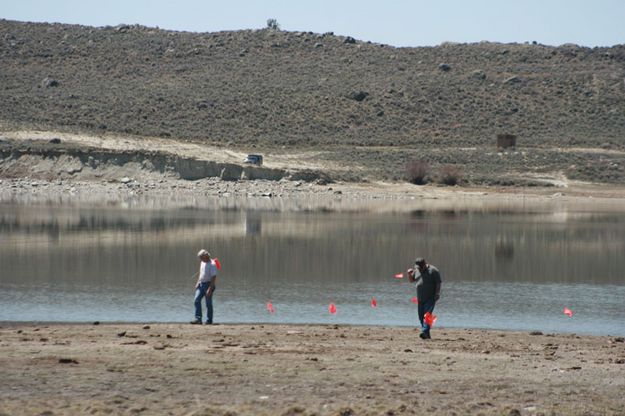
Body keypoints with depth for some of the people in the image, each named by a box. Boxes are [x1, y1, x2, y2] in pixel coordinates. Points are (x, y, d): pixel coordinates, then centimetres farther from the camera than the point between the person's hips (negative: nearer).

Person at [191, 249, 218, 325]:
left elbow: (214, 277, -20)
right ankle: (198, 318, -6)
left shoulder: (212, 265, -17)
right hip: (201, 284, 8)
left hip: (208, 284, -8)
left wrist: (210, 289, -24)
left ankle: (209, 320, 9)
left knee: (208, 303, 0)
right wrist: (198, 282, 12)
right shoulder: (202, 262, 10)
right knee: (197, 300, -4)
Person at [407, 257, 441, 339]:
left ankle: (425, 332, -28)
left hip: (430, 298, -7)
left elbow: (438, 283, -7)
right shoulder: (416, 271, 13)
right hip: (420, 298, 7)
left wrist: (437, 293, -16)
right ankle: (427, 335, 15)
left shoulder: (433, 270, -6)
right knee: (421, 316, 7)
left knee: (427, 315, -18)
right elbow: (412, 280, 25)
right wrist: (409, 274, 5)